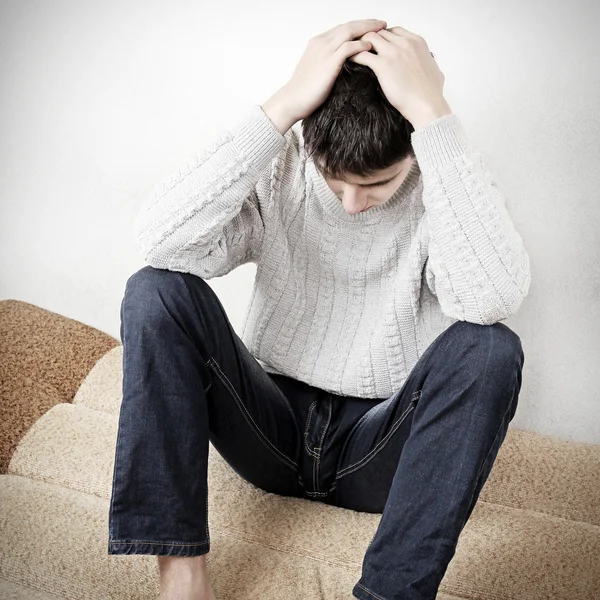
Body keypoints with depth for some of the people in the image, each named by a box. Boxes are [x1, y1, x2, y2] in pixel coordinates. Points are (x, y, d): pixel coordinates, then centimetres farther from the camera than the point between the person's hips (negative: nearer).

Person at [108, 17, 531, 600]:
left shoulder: (446, 185, -11)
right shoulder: (278, 169, -9)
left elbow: (495, 296, -34)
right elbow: (159, 240, -28)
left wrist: (432, 113, -33)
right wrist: (283, 105, -31)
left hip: (378, 448, -1)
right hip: (269, 423, 1)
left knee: (490, 349, -29)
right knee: (154, 291, -21)